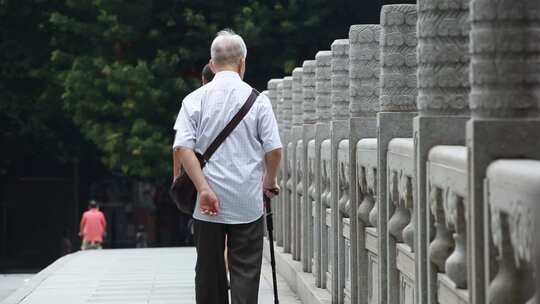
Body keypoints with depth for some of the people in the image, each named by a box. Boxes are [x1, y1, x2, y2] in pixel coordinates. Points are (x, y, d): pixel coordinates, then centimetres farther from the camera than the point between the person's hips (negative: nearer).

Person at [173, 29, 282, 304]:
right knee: (245, 271, 0)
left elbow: (182, 147, -10)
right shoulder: (256, 99, -2)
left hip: (207, 203, 1)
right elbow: (274, 149, -4)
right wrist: (270, 182, 14)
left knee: (208, 271, 11)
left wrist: (203, 189, -10)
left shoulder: (195, 99, 0)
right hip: (247, 203, -1)